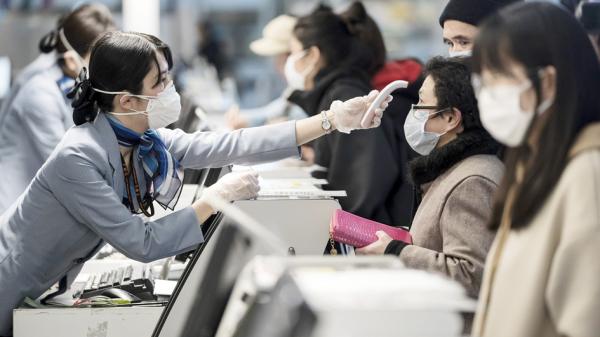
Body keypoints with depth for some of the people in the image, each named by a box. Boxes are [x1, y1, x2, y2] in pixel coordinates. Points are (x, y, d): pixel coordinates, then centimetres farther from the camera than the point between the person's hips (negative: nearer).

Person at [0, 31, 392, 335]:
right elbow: (142, 243, -27)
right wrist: (215, 198, -21)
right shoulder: (79, 158, -29)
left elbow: (234, 145, -8)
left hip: (48, 289, 8)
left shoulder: (148, 142, -6)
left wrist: (334, 120, -11)